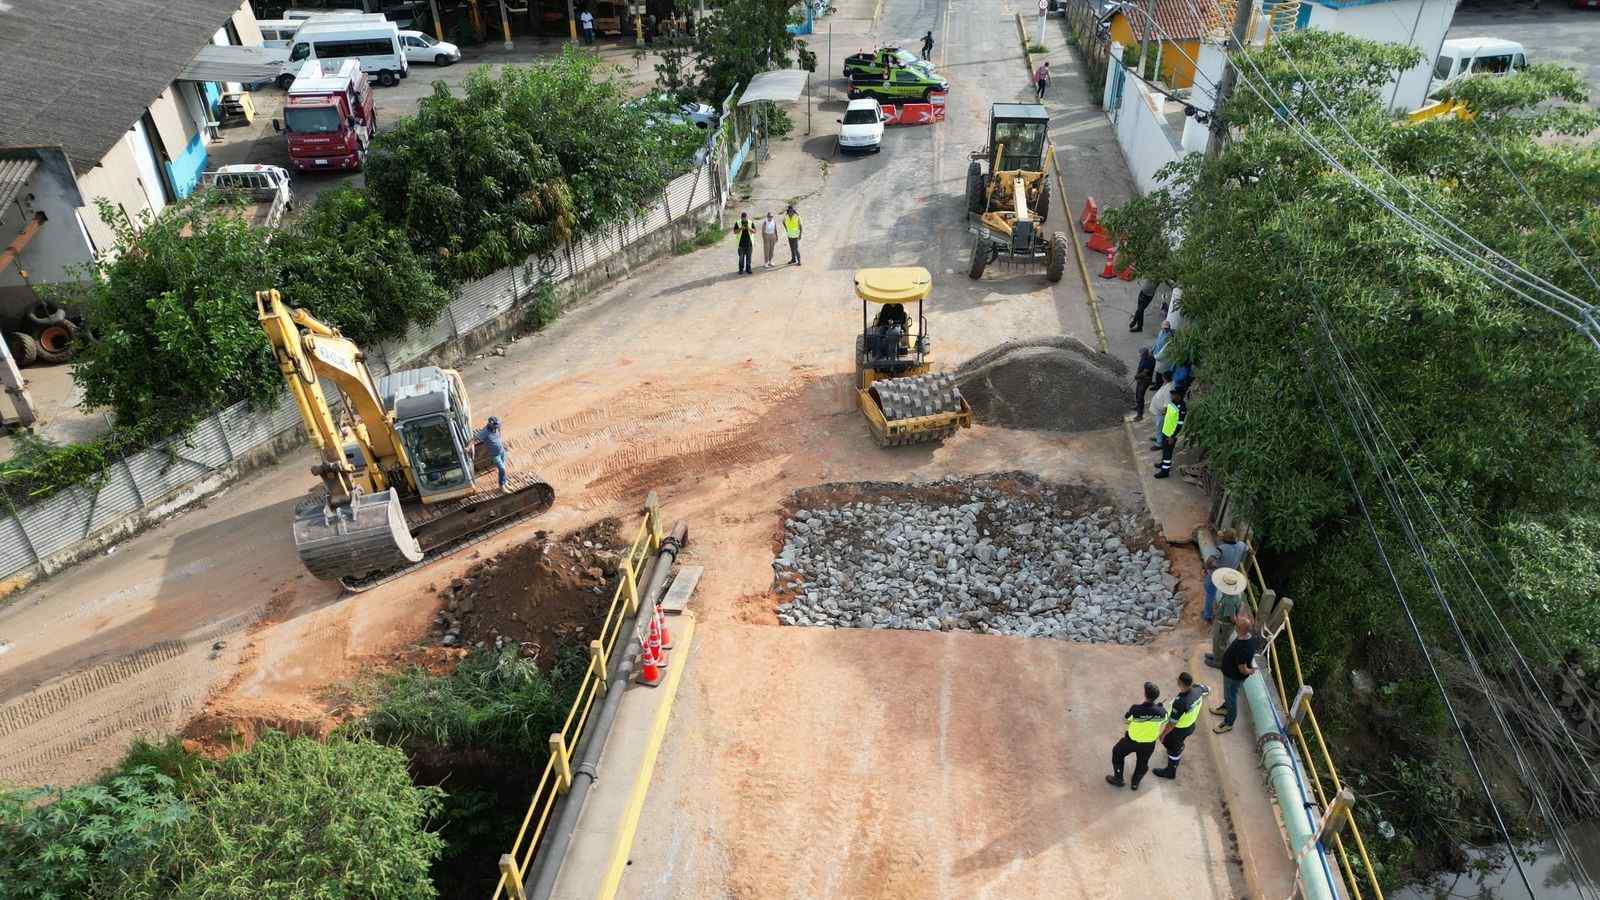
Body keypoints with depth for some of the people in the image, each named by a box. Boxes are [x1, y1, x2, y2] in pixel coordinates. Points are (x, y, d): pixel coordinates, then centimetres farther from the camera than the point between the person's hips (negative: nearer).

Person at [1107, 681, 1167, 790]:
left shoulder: (1135, 709, -33)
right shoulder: (1161, 711, -25)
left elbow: (1125, 720, -13)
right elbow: (1164, 721, 0)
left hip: (1132, 741, -2)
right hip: (1149, 744, 3)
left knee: (1117, 753, 28)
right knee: (1142, 764, 30)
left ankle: (1118, 779, 41)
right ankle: (1135, 783, 51)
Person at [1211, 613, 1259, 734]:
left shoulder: (1242, 648, -43)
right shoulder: (1250, 635, -16)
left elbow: (1243, 669, -30)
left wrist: (1251, 671, -13)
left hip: (1234, 677, -8)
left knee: (1231, 697, 16)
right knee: (1228, 694, 33)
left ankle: (1228, 723, 38)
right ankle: (1225, 708, 60)